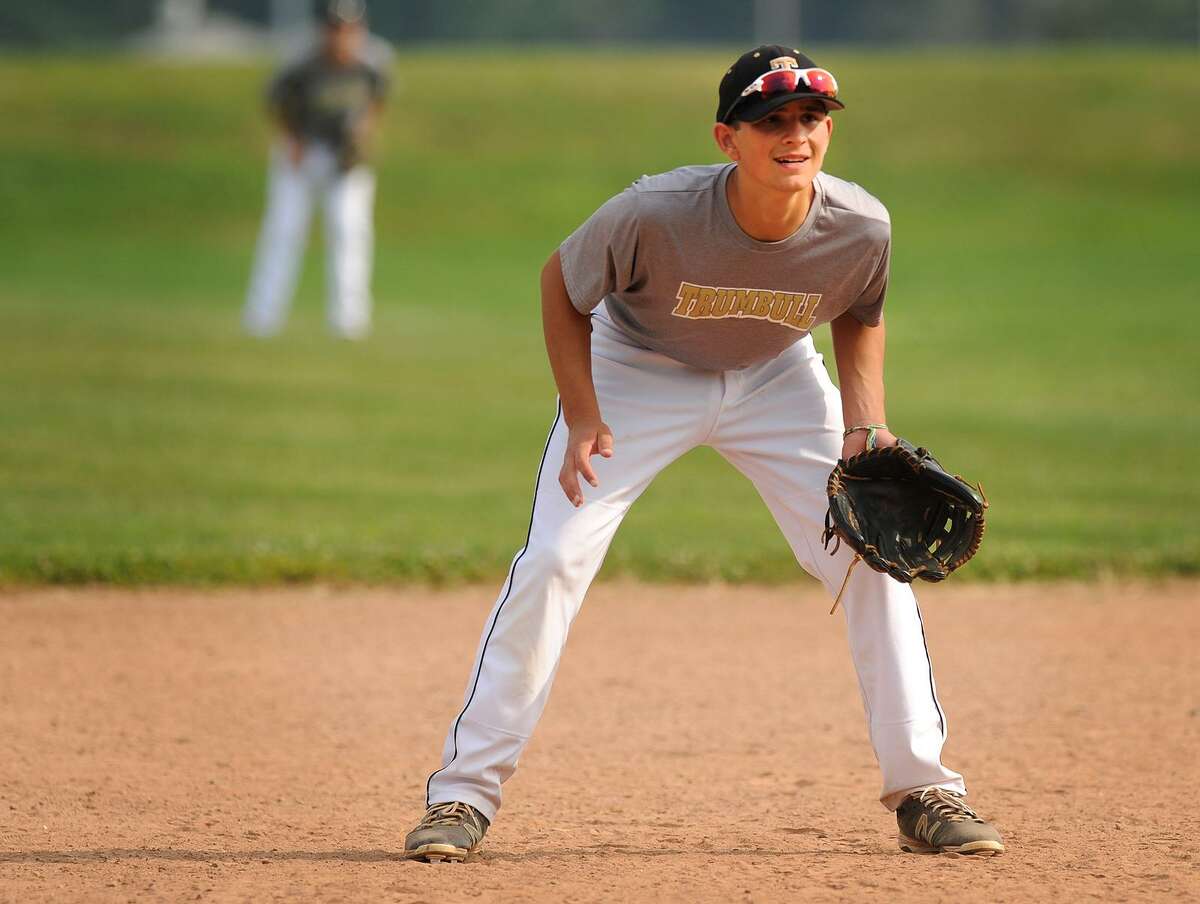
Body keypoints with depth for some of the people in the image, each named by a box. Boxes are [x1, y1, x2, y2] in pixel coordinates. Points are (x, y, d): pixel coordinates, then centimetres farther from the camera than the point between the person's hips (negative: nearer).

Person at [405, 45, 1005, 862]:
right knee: (551, 562, -14)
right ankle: (464, 794, -5)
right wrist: (583, 419, -22)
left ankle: (922, 791, 4)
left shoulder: (861, 228, -26)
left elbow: (860, 317, -2)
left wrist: (865, 422, -16)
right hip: (637, 369, -2)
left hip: (775, 381, 3)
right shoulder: (655, 214, -35)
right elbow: (561, 284, -15)